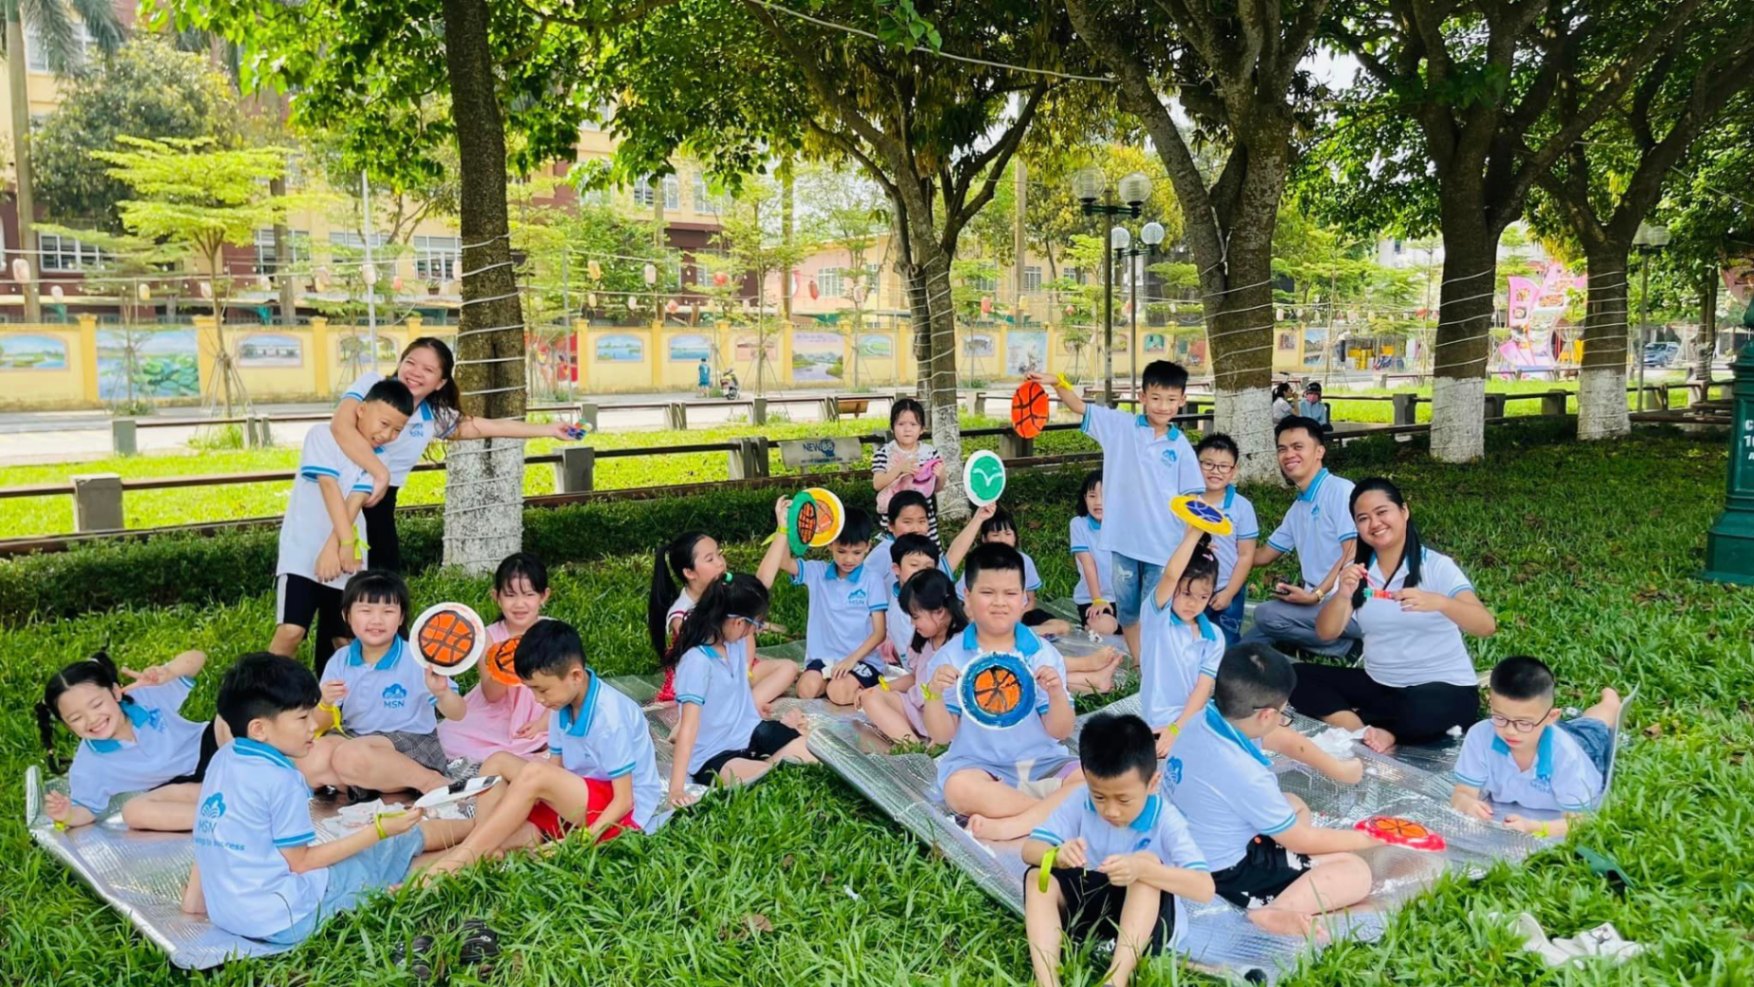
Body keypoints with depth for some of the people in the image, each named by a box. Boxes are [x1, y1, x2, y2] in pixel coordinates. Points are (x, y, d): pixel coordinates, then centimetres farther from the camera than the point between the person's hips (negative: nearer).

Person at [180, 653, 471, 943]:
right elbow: (299, 862, -13)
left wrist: (194, 897, 22)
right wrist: (380, 830, -10)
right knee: (406, 840, 2)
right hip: (285, 920, -9)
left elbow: (214, 839, 12)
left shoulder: (221, 759, 5)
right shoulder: (281, 780, -19)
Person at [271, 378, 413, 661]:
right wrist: (347, 542, -26)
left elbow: (353, 505, -8)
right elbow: (330, 487, -17)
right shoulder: (323, 436, -6)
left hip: (344, 560, 5)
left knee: (345, 641, 7)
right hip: (301, 554, -4)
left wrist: (333, 548, -21)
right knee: (291, 631, -17)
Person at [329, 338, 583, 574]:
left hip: (378, 499, 5)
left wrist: (549, 429, 16)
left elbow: (494, 426, 12)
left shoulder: (435, 418, 2)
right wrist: (380, 473, -34)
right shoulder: (372, 384, -12)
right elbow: (340, 426, -29)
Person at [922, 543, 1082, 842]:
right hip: (977, 764, -2)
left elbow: (1060, 732, 0)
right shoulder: (950, 657, 0)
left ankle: (1011, 826, -27)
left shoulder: (1043, 654, 2)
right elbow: (941, 735, -2)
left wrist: (1057, 694, -20)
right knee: (959, 787, -35)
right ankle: (1062, 812, -21)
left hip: (1042, 762, 2)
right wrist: (934, 694, -20)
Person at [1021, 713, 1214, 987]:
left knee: (1148, 862, -30)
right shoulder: (1079, 806, -11)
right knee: (1037, 877, -21)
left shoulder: (1166, 821, -19)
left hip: (1145, 921, -3)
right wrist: (1057, 854, -38)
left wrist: (1141, 869, -46)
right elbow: (1029, 849, -13)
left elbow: (1205, 888, -30)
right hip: (1088, 910, 3)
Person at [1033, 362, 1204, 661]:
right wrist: (1056, 384, -21)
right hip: (1124, 537, 1)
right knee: (1127, 608, 14)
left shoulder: (1180, 446, -1)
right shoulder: (1120, 426, -1)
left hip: (1163, 542, -1)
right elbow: (1080, 406, -4)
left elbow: (1190, 497, 1)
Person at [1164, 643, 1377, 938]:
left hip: (1189, 850, 9)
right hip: (1227, 873, -8)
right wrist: (1366, 838, 0)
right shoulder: (1245, 775, -32)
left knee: (1294, 805, 28)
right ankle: (1272, 913, -21)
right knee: (1356, 872, -4)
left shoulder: (1202, 717, -11)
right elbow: (1303, 840, -15)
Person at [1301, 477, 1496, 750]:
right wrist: (1342, 595, -29)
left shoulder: (1436, 566, -10)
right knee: (1298, 678, -14)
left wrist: (1438, 602, -42)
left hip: (1445, 689, -5)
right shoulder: (1357, 571, 3)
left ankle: (1348, 719, -12)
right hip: (1378, 685, 5)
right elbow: (1326, 632, -7)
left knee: (1420, 713, -39)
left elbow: (1486, 626, -22)